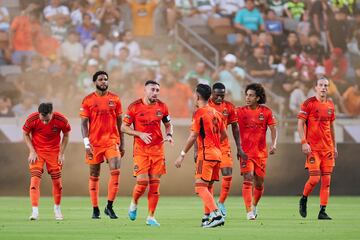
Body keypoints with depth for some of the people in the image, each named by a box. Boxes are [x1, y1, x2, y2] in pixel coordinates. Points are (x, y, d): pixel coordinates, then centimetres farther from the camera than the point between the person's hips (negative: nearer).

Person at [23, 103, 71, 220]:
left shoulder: (61, 120, -20)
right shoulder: (32, 119, -21)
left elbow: (66, 135, -1)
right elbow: (25, 134, -3)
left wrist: (62, 153, -4)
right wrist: (32, 152, -10)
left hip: (54, 151, 1)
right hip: (37, 151, -1)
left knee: (57, 180, 3)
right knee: (35, 179, -14)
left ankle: (57, 209, 24)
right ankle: (35, 211, -15)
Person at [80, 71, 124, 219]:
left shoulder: (115, 99, 7)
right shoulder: (88, 100, 1)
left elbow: (119, 123, 12)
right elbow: (84, 123, 0)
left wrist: (122, 144, 10)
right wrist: (86, 144, -10)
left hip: (112, 141, 1)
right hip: (95, 143, -1)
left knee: (115, 172, -15)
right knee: (94, 176, 5)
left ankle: (109, 206, -7)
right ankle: (95, 209, 15)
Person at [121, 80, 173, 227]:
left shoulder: (162, 107, 4)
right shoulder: (134, 107, -5)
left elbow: (168, 125, 17)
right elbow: (124, 127, -2)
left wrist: (169, 135, -4)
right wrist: (140, 134, -16)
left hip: (157, 149, 3)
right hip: (141, 150, -3)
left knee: (155, 184, 1)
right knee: (142, 182, -11)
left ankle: (151, 217, 8)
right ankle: (134, 204, 20)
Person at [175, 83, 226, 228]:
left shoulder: (199, 113, -9)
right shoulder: (216, 113, 14)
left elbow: (193, 136, -14)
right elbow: (223, 135, 21)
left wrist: (182, 155, -11)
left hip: (205, 155, -8)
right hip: (217, 154, 8)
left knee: (200, 187, -10)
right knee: (208, 187, 15)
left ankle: (217, 215, -24)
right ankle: (207, 217, 17)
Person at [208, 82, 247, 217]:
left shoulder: (229, 107, 3)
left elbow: (235, 128, 10)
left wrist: (239, 148, 6)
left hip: (224, 146, 2)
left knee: (228, 174, -8)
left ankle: (221, 202, 10)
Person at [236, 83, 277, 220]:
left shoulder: (266, 112, 2)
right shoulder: (240, 111, -1)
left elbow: (273, 130, 4)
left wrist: (273, 144, -11)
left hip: (261, 152, 2)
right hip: (245, 151, -2)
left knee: (259, 183, 9)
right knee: (248, 180, -16)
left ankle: (254, 205, 36)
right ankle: (249, 212, -16)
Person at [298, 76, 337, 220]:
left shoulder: (330, 105, 12)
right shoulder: (309, 103, -5)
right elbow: (300, 124, -6)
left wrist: (334, 146, 18)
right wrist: (304, 142, -16)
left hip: (328, 148, 5)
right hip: (313, 147, -5)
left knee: (326, 180, 0)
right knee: (315, 178, -12)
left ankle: (322, 212, 3)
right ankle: (303, 200, 15)